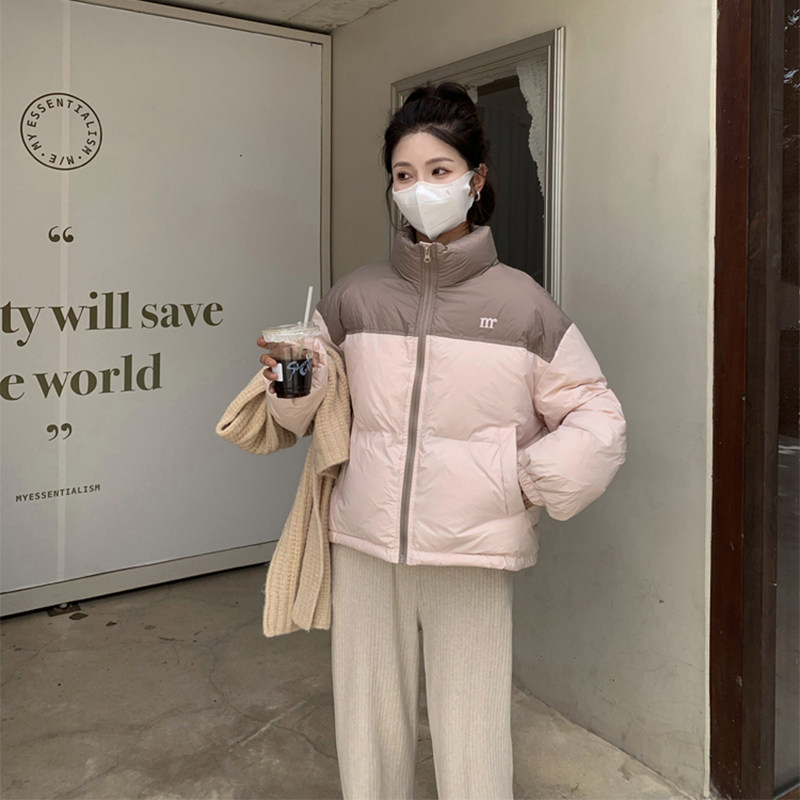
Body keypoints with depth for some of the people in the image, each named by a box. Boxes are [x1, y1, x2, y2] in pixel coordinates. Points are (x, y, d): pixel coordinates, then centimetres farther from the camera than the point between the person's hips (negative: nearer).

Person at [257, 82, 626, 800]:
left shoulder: (521, 303, -2)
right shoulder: (356, 296, 4)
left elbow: (598, 421, 1)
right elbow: (308, 410, 12)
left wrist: (522, 482, -8)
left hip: (472, 553, -2)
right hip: (363, 546, 2)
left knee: (471, 742, 7)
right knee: (370, 728, 14)